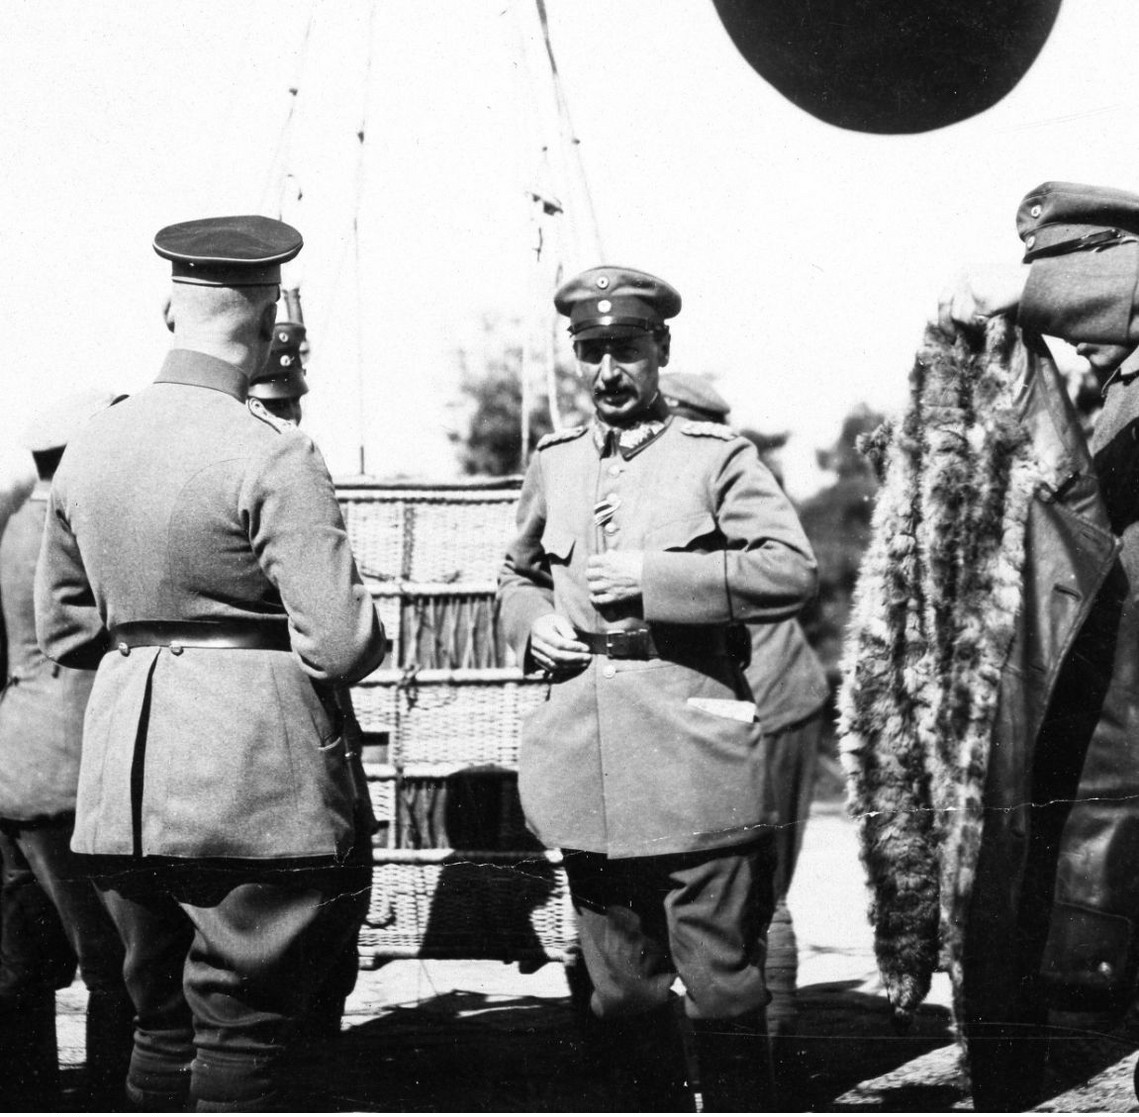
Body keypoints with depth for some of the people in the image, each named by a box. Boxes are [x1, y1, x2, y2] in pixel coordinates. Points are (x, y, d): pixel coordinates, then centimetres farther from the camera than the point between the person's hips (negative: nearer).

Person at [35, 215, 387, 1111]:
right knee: (242, 1028, 1)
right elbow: (341, 643, -16)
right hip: (253, 783, -6)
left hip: (120, 786, 6)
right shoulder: (272, 456, -13)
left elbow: (64, 630, 17)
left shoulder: (89, 448, 8)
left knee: (161, 1020, 14)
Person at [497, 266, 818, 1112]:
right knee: (620, 991, 11)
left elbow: (793, 569, -10)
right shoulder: (553, 464, 15)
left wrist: (655, 577, -16)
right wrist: (533, 624, 6)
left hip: (693, 757, -4)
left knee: (722, 983, -3)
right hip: (587, 769, 5)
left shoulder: (717, 457, 1)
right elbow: (517, 576, 29)